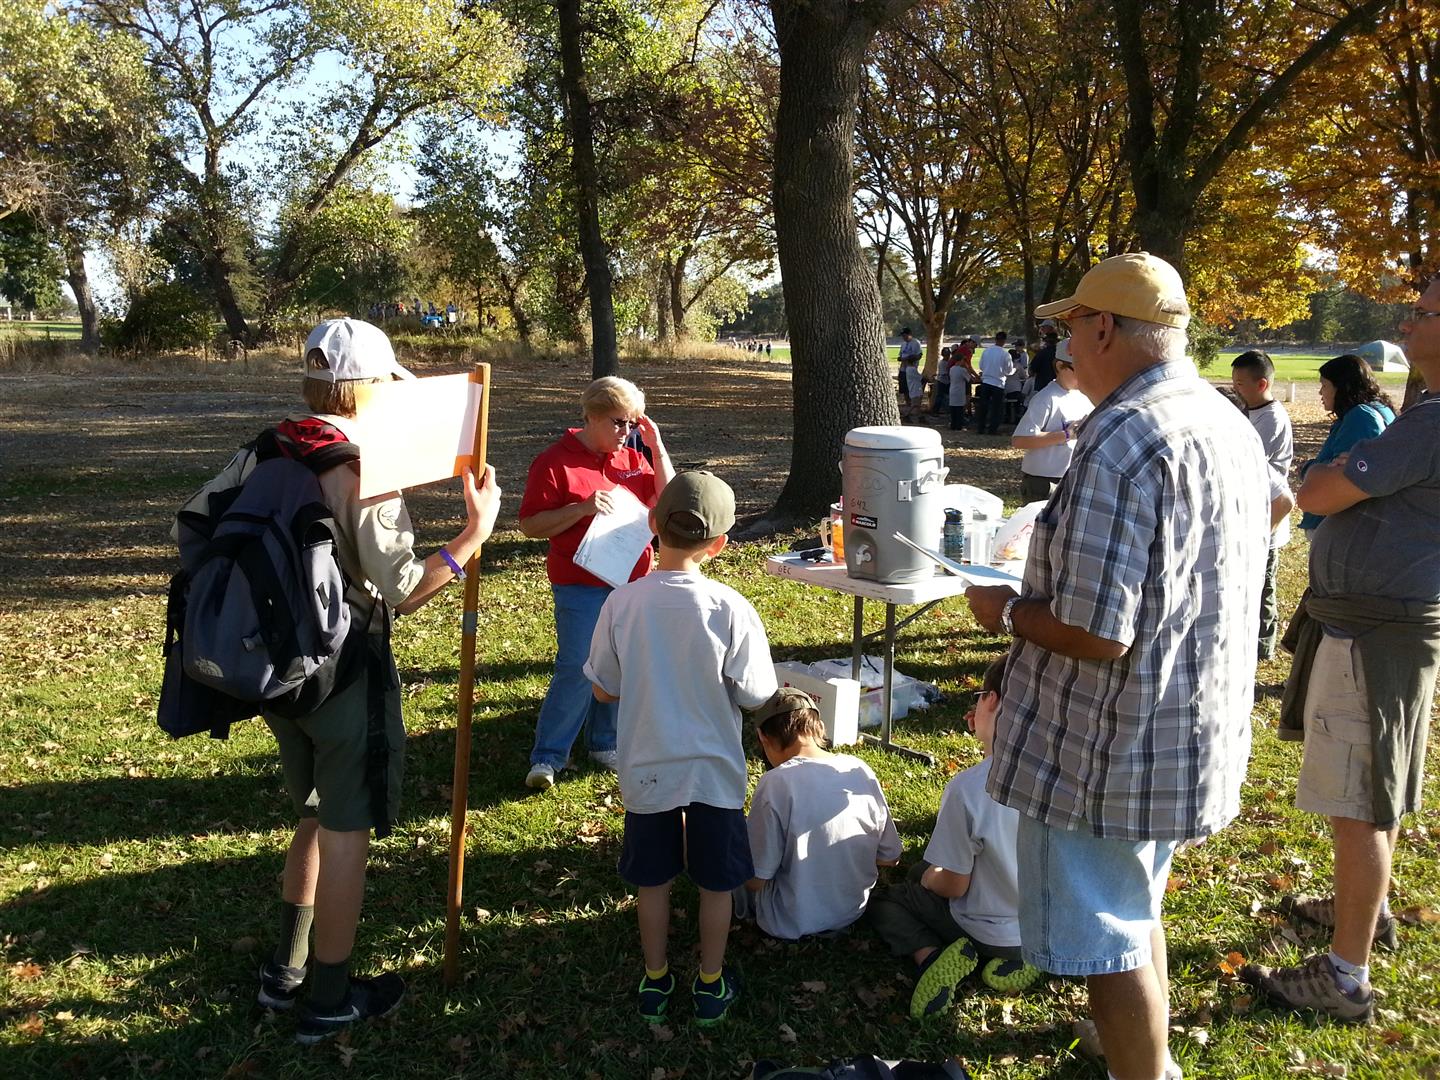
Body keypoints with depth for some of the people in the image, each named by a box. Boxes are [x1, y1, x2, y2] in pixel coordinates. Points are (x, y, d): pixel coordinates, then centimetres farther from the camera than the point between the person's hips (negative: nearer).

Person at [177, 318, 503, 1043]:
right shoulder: (366, 473, -20)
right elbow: (405, 591, -21)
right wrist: (474, 533, -14)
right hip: (346, 670, -7)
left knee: (316, 817, 25)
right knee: (346, 830, 8)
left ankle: (286, 970, 35)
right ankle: (329, 999, 21)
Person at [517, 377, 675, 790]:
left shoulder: (633, 458, 11)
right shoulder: (556, 461, -9)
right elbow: (530, 525, -10)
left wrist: (657, 447, -1)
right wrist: (582, 508, -23)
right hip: (581, 587, -6)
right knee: (577, 671, -9)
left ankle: (605, 744, 27)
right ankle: (547, 756, 4)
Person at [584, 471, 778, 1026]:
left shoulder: (622, 603, -14)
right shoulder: (730, 608, -19)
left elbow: (604, 690, -3)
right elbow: (754, 696, -11)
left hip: (646, 770, 2)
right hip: (714, 770, -1)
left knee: (652, 878, 20)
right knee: (715, 881, 18)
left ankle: (655, 981, 34)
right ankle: (711, 985, 31)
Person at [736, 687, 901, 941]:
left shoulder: (775, 784, -23)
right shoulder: (860, 770, -9)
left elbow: (756, 879, -17)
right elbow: (890, 858, 1)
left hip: (791, 925, -5)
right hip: (853, 911, 5)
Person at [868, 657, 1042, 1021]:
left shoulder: (967, 787, -29)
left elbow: (954, 886, -17)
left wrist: (928, 878, 4)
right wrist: (989, 738, 1)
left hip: (990, 933, -5)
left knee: (883, 901, 20)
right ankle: (1014, 959, 9)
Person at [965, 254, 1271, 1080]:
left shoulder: (1122, 440, -26)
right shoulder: (1230, 423, 4)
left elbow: (1098, 635, -29)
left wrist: (1009, 611, -10)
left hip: (1113, 750, -10)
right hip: (1195, 733, 10)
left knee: (1107, 937, 7)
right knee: (1138, 909, 28)